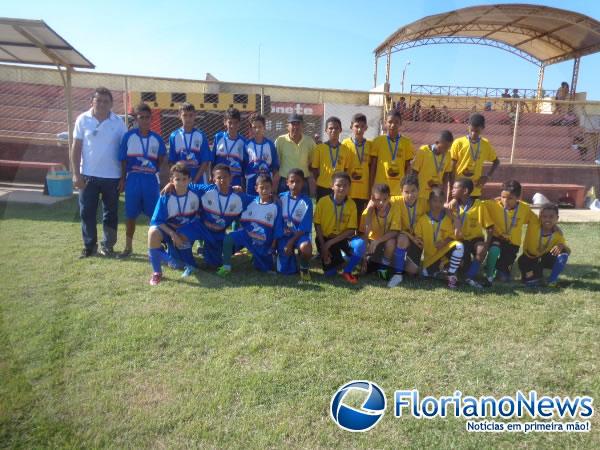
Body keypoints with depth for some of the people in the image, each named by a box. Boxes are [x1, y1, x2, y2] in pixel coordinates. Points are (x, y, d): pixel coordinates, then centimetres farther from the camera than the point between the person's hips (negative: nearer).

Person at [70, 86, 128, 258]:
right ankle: (89, 245, 18)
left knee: (110, 213, 8)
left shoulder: (118, 122, -1)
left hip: (112, 176, 0)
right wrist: (76, 174, -5)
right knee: (87, 212, 5)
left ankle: (107, 245, 21)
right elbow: (76, 148, 1)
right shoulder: (83, 119, 0)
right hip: (88, 175, 0)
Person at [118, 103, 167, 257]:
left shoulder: (156, 138, 2)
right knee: (131, 215, 8)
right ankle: (128, 246, 22)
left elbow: (161, 158, 14)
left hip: (151, 180, 1)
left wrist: (154, 170, 4)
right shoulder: (128, 136, -2)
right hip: (133, 179, 0)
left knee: (155, 214, 4)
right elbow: (123, 160, 1)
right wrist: (122, 179, -1)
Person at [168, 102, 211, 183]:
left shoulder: (201, 136, -1)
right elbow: (172, 162, 4)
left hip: (199, 181, -1)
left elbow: (205, 162, -3)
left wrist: (194, 181, -10)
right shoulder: (174, 136, 3)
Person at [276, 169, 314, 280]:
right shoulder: (281, 197, -1)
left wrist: (291, 242, -20)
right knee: (284, 270, -7)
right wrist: (274, 240, -3)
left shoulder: (307, 202, -9)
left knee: (305, 247, -38)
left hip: (299, 234, -2)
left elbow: (304, 228, -12)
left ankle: (304, 268, -5)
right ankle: (290, 253, 27)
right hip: (284, 234, 2)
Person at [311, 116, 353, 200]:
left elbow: (346, 169, 9)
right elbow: (315, 169, 3)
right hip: (322, 188, -1)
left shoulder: (346, 149, 5)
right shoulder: (319, 148, 0)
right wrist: (319, 182, -2)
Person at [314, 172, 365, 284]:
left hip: (343, 238, 1)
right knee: (330, 272, -16)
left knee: (360, 244, -30)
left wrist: (330, 243, -18)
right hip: (325, 238, -1)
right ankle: (337, 259, 21)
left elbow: (351, 230, -10)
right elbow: (317, 225, -7)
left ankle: (347, 271, -7)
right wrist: (323, 247, -15)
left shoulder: (351, 204, -10)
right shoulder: (323, 201, -12)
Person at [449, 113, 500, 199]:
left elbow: (496, 161, 18)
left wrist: (487, 176, 2)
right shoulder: (458, 143, -8)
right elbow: (452, 167, -6)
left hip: (475, 191, 4)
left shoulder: (486, 144, 3)